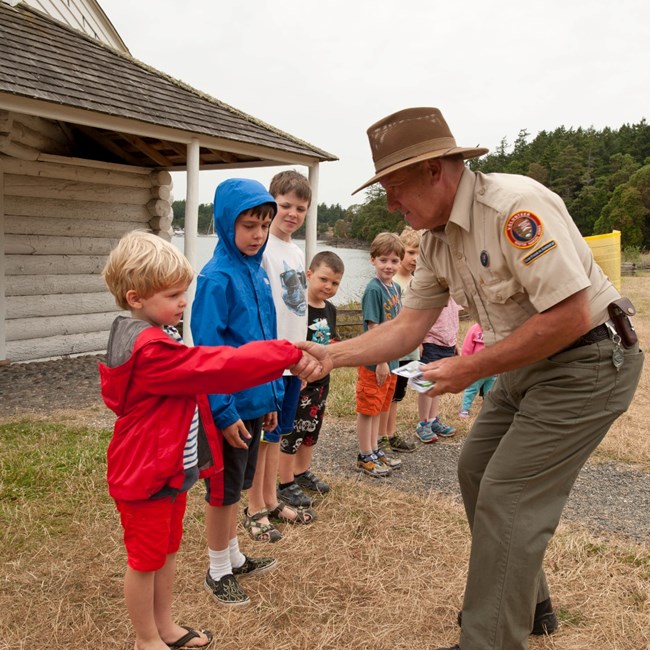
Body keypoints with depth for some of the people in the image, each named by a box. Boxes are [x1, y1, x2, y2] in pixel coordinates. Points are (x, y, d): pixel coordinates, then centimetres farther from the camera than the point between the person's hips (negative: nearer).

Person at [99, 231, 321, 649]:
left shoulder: (156, 336, 6)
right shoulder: (149, 348, -29)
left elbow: (196, 374, 11)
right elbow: (218, 367, -32)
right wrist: (286, 354, -28)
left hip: (173, 468, 10)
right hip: (146, 474, -10)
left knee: (168, 552, 21)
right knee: (146, 560, 10)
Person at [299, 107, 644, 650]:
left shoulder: (514, 206, -26)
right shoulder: (437, 241, 2)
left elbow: (571, 316, -29)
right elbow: (409, 326, 4)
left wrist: (472, 369, -23)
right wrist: (333, 355, -8)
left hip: (586, 360, -9)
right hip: (527, 363, 9)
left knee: (508, 500, -9)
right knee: (478, 470, 15)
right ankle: (526, 603, 34)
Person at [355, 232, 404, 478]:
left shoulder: (395, 287, 7)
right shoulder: (373, 289, -17)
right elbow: (373, 328, -19)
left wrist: (392, 358, 12)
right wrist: (381, 362, -19)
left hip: (389, 359, 8)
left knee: (380, 408, 19)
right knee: (368, 409, 4)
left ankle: (374, 450, 33)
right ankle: (365, 457, 16)